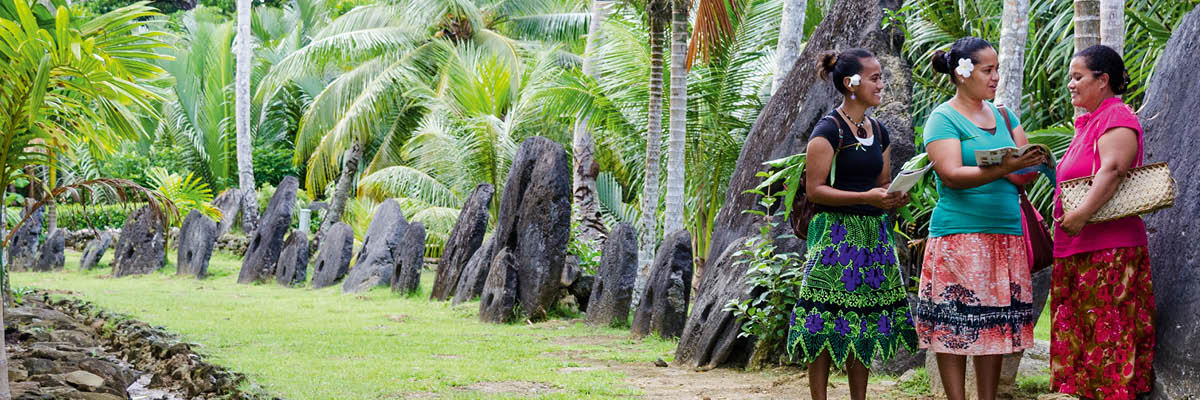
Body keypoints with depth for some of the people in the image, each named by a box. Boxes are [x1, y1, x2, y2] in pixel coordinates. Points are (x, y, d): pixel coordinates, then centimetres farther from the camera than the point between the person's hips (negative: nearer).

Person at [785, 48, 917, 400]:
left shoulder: (879, 132, 14)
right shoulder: (829, 131, -9)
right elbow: (814, 189, -12)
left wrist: (895, 197, -1)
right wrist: (866, 197, -21)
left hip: (872, 235, 7)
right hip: (836, 234, -7)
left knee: (863, 326, 8)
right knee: (827, 328, -7)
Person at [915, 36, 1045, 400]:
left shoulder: (1003, 117, 17)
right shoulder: (943, 119, -2)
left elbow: (1026, 174, 13)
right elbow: (951, 175, -15)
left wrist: (1026, 169, -11)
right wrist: (1003, 169, -26)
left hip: (1006, 235, 6)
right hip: (960, 233, -6)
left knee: (998, 325, 4)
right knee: (955, 327, -6)